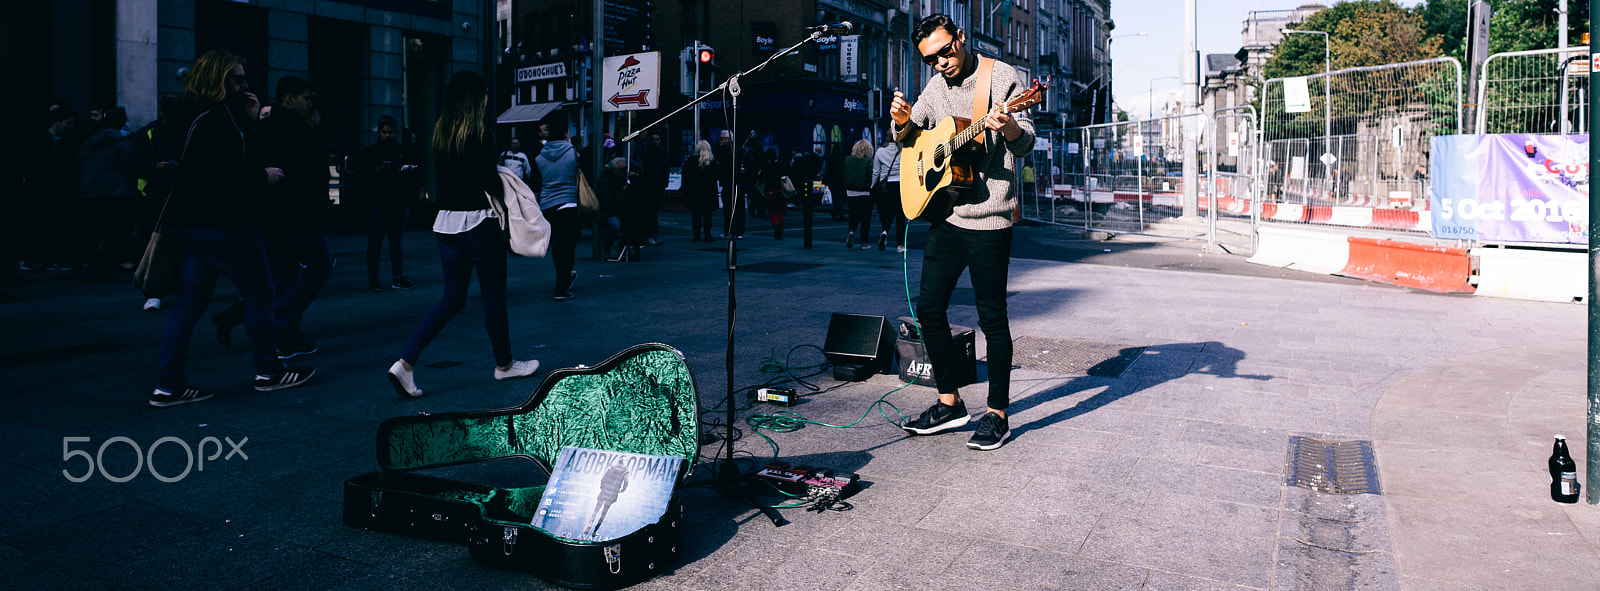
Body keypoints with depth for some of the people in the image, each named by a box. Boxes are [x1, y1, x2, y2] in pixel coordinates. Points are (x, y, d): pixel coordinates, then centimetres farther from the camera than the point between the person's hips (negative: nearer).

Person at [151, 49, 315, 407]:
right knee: (259, 294, 4)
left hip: (190, 226, 10)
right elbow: (225, 176, -24)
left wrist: (250, 119, 15)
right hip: (223, 227, -10)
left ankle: (168, 385, 9)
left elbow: (237, 157, 18)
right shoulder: (218, 120, -16)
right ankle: (268, 372, 14)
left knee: (188, 304, 9)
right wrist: (263, 176, -10)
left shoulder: (196, 118, 16)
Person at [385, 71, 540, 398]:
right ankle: (503, 364, 23)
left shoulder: (440, 134, 7)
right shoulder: (481, 135, -13)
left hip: (446, 222, 7)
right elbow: (491, 182, -15)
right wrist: (502, 189, 7)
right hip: (479, 221, -7)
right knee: (493, 294, 9)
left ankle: (405, 362, -2)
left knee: (452, 298, 11)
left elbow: (446, 175, 12)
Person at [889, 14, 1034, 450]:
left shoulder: (1001, 76, -6)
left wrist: (1010, 128, -34)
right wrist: (903, 123, -7)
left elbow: (1025, 144, -11)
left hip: (988, 218, -7)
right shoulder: (936, 88, 13)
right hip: (945, 214, 7)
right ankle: (950, 403, 21)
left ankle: (997, 415, 9)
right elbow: (908, 139, 16)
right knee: (929, 307, 8)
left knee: (992, 317, -2)